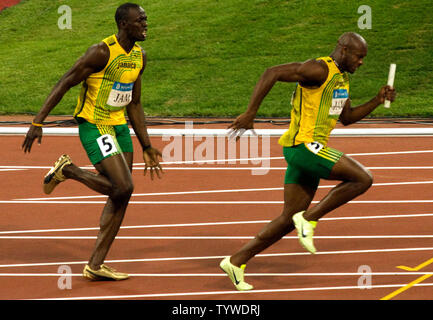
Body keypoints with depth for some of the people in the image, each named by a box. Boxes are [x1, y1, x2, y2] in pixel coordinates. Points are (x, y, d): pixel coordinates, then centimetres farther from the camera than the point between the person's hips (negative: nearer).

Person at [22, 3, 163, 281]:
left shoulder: (139, 56, 9)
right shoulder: (102, 52, -17)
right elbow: (65, 84, -14)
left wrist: (147, 147, 17)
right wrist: (38, 122, -19)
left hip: (120, 127, 9)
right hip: (94, 126, -8)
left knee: (121, 197, 6)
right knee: (123, 187, -19)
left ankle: (96, 265, 11)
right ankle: (68, 170, 4)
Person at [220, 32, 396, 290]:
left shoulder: (342, 77, 18)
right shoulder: (319, 70, -14)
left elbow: (347, 118, 27)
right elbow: (272, 73, -21)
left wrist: (378, 101, 14)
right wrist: (250, 113, -22)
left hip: (311, 150, 10)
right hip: (304, 145, -10)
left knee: (290, 220, 9)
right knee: (363, 179, -13)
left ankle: (236, 262, 11)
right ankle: (309, 218, -7)